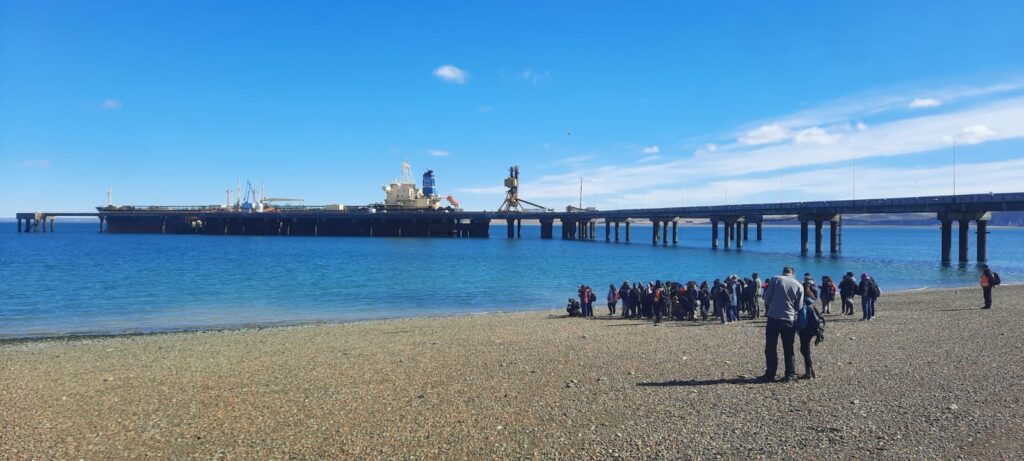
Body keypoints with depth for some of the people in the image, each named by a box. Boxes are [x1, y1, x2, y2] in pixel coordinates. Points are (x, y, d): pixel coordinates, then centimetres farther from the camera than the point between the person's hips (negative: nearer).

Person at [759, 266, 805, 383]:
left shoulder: (775, 279, -1)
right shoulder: (799, 286, 3)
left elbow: (767, 297, -1)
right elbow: (799, 306, 6)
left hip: (773, 318, -2)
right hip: (789, 320, 2)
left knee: (770, 348, 5)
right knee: (788, 349, 12)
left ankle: (770, 374, 5)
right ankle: (790, 374, 15)